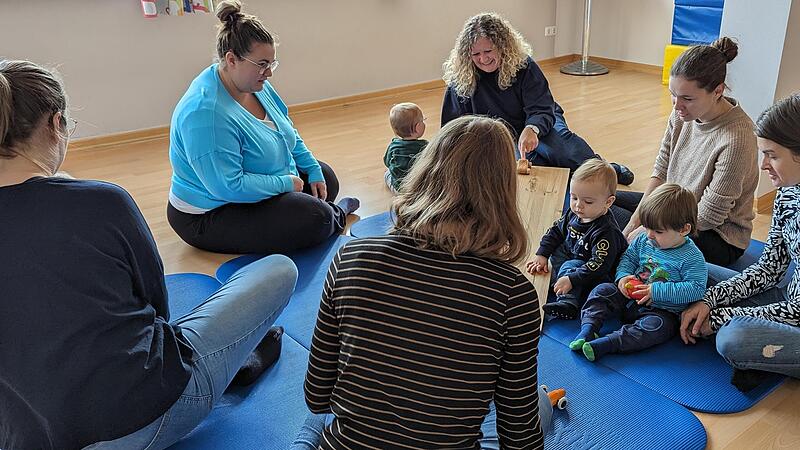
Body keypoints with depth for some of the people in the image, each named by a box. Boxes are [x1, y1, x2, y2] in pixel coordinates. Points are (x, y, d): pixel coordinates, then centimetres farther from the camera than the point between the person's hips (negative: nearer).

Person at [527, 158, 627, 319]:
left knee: (569, 267, -28)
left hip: (596, 276, -9)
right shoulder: (573, 214, -6)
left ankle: (567, 302, -36)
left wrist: (572, 280, -39)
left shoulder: (606, 232, -31)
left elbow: (599, 265, -35)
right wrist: (542, 255, 1)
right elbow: (556, 231, 10)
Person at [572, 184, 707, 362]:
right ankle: (588, 329, -23)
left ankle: (603, 345, -45)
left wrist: (657, 291, -25)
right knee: (602, 290, -11)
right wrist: (623, 276, -9)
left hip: (663, 310, -5)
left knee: (657, 327, -35)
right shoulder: (644, 240, 1)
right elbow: (628, 257, 14)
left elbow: (696, 289, -20)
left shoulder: (692, 258, -15)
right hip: (630, 298, 6)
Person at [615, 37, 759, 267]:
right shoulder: (682, 114, -9)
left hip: (718, 238, -8)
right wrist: (636, 220, -11)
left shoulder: (737, 138, -29)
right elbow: (661, 171, 0)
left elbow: (708, 216, -24)